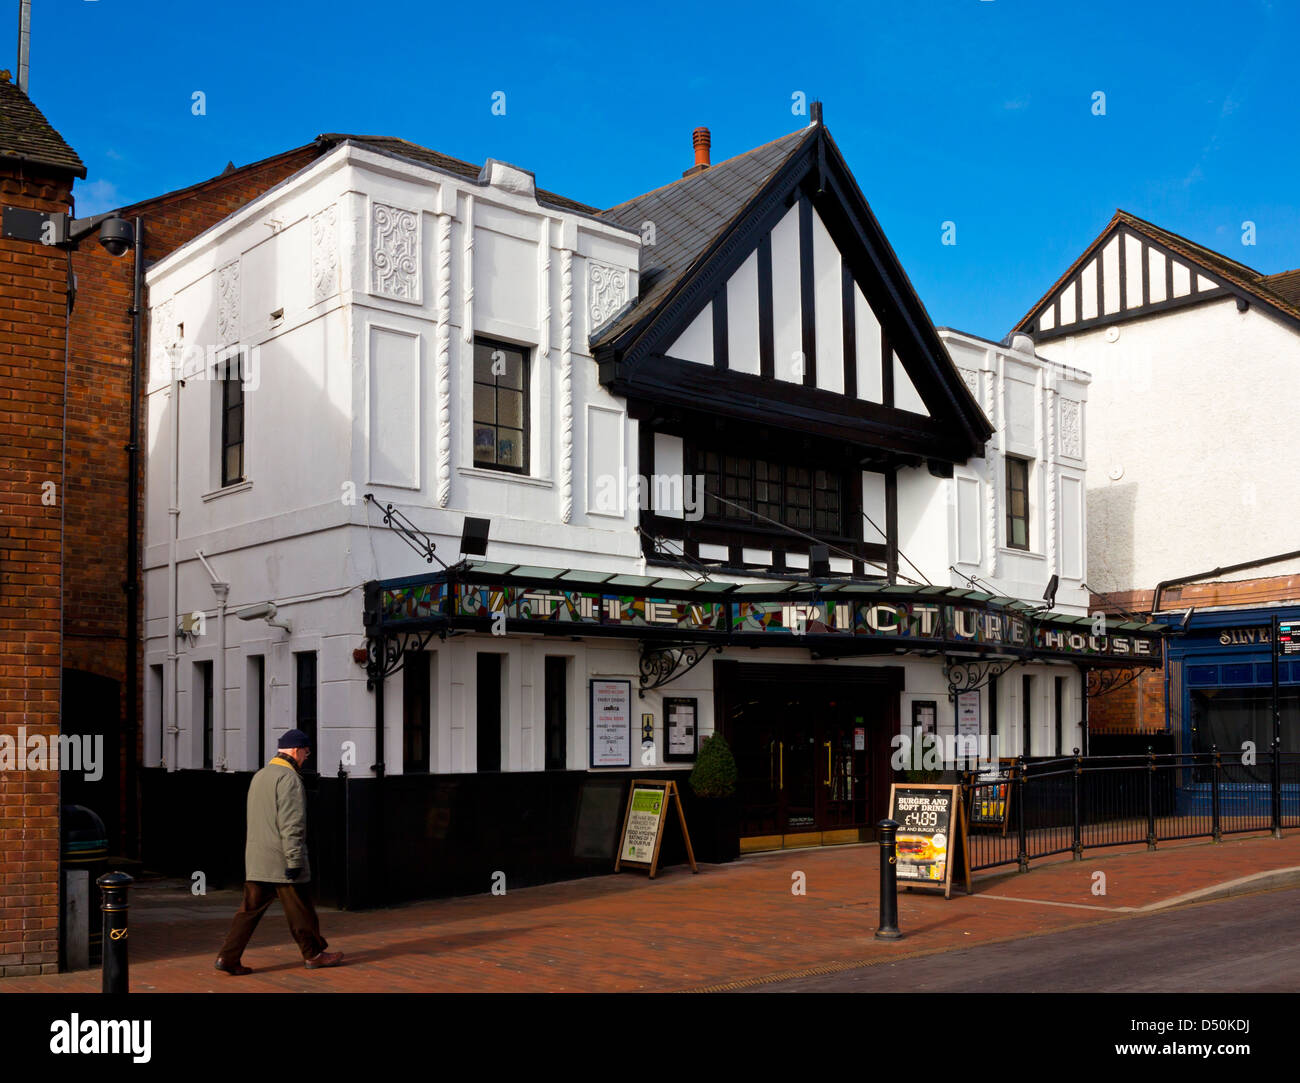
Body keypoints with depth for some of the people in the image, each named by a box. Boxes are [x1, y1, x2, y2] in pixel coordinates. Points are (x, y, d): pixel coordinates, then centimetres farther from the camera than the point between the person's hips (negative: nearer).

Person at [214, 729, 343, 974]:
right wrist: (295, 860, -19)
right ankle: (313, 954, 15)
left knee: (251, 908, 7)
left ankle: (228, 957, 1)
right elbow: (291, 823, -20)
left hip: (256, 859, 8)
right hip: (280, 860, -8)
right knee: (300, 910, 4)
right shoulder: (289, 778, -14)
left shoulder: (259, 776, 16)